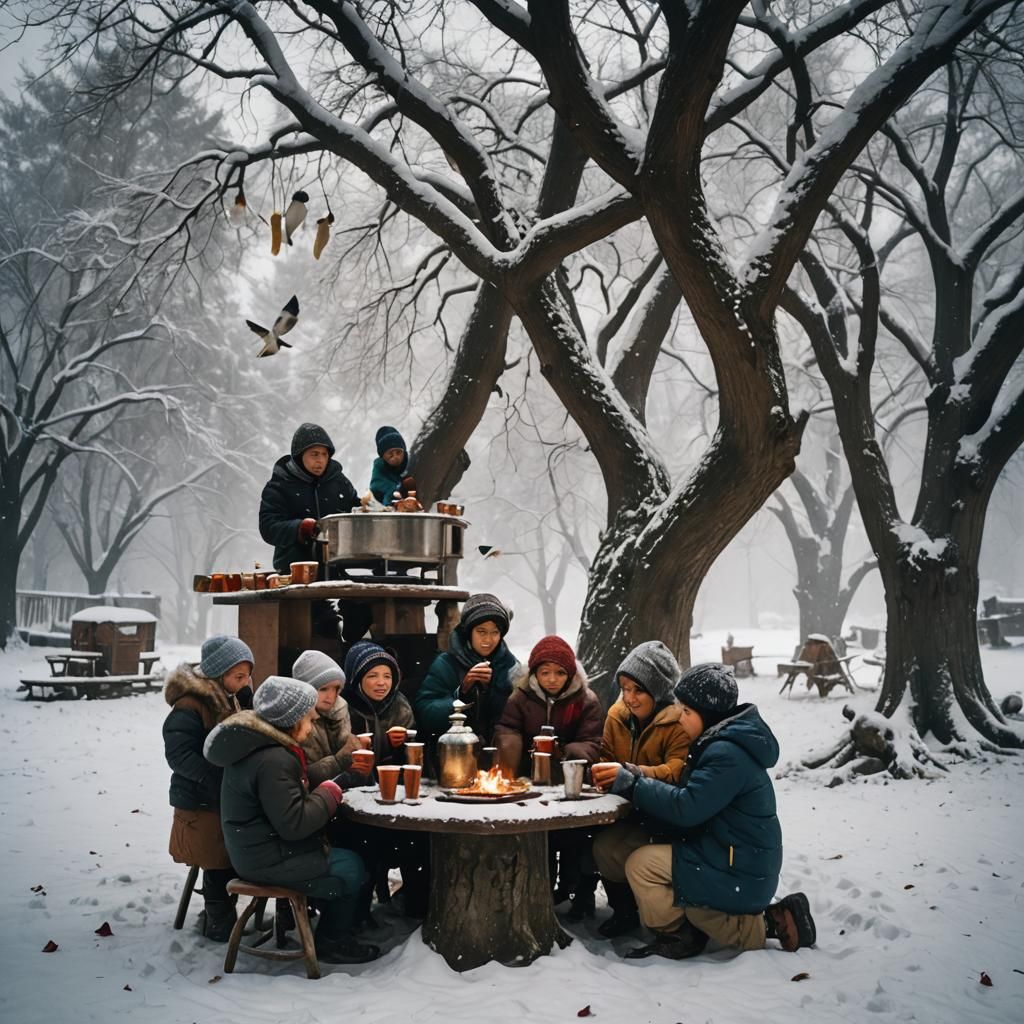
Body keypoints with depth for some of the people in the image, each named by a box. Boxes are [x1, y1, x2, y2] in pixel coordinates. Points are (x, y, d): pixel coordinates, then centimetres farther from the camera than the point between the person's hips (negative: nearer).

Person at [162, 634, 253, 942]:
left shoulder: (228, 699, 11)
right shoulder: (189, 707, -19)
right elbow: (178, 754, -23)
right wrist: (216, 778, -28)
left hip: (227, 798, 8)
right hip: (202, 804, -8)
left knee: (229, 860, 12)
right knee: (219, 865, -3)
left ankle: (219, 917, 27)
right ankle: (221, 925, 12)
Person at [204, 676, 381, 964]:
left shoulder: (256, 745, 8)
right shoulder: (272, 761, -26)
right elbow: (293, 823, -27)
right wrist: (330, 793, -14)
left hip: (257, 848, 10)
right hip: (268, 861, -10)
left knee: (344, 851, 15)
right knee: (350, 870, -4)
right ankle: (332, 942, 12)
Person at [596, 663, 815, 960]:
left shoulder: (728, 753, -22)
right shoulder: (719, 743, 11)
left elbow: (687, 807, -26)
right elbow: (691, 799, 10)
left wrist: (632, 785, -19)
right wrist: (640, 778, -3)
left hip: (738, 875, -11)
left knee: (641, 865, -17)